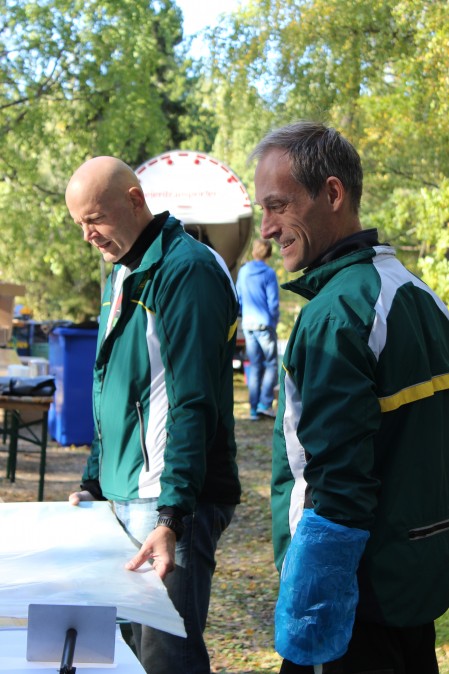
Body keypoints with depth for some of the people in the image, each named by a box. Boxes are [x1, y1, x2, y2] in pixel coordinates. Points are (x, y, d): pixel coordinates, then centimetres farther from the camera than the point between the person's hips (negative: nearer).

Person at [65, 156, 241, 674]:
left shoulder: (187, 269, -14)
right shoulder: (121, 273, 15)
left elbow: (193, 403, -21)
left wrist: (172, 514, -26)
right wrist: (94, 483, 20)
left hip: (173, 500, -9)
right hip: (122, 497, 9)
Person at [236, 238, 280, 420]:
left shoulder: (243, 272, 7)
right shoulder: (269, 273, -9)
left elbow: (238, 298, 13)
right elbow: (273, 302, -9)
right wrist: (274, 322, 3)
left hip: (247, 324, 5)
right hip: (264, 323, -5)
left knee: (254, 367, 9)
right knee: (271, 365, 4)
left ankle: (254, 409, 8)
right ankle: (265, 404, -6)